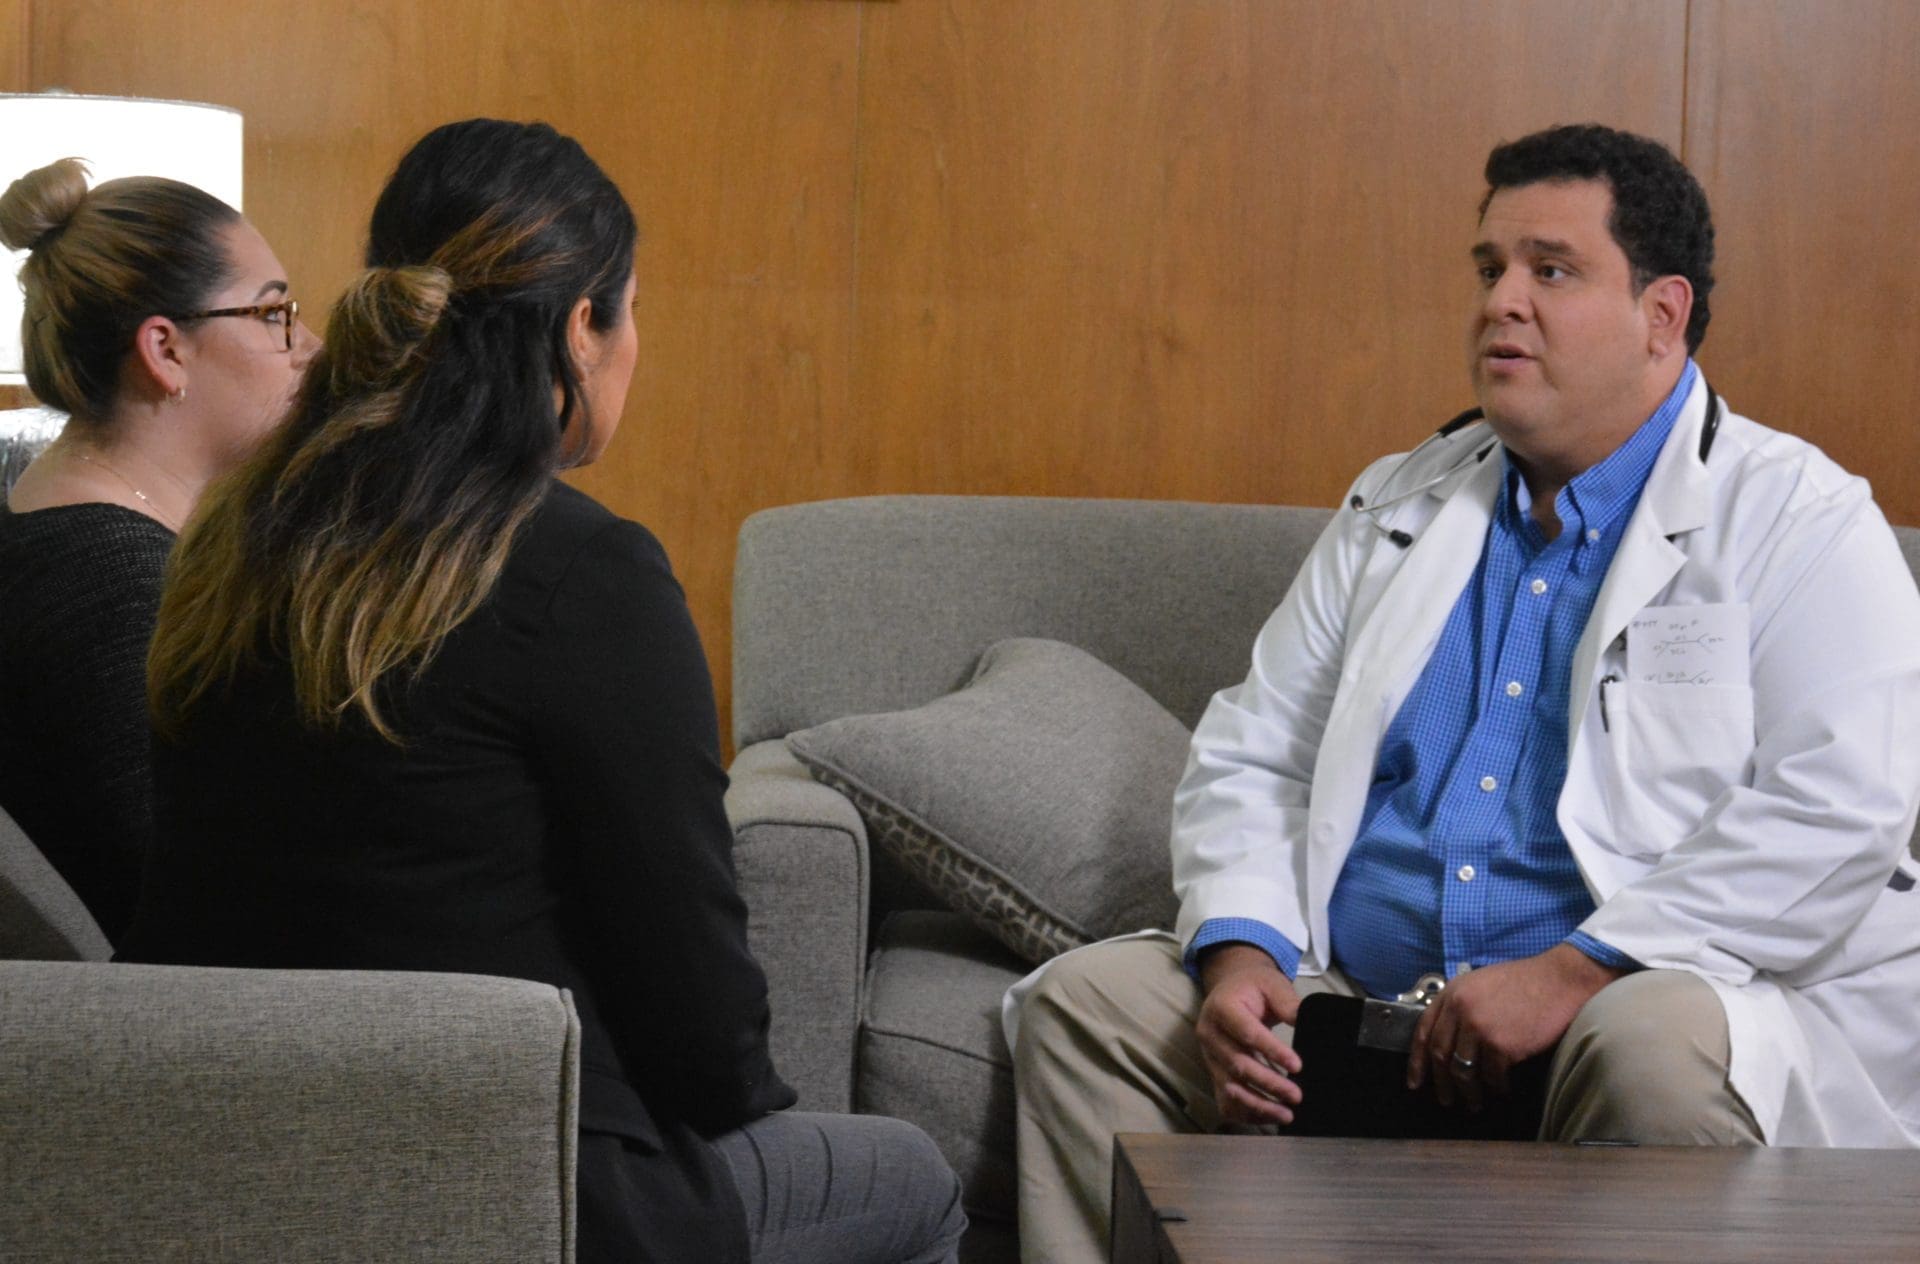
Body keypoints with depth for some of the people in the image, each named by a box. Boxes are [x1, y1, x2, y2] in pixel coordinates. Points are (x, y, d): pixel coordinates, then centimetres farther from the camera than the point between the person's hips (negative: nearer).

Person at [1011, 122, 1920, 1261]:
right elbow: (1251, 757, 16)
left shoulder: (1798, 519, -1)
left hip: (1647, 997, -5)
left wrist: (1572, 974, -22)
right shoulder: (1397, 509, 18)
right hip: (1358, 1000, 5)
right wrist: (1240, 952, -5)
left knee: (1655, 1045, -38)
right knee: (1083, 1001, -9)